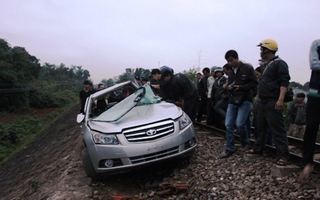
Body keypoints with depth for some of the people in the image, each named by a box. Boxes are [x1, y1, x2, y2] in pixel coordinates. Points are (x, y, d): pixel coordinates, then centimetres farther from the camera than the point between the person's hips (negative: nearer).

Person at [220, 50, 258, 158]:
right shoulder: (230, 71, 15)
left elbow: (254, 83, -7)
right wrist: (227, 86, 2)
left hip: (244, 99, -6)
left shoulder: (247, 68, -4)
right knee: (228, 125, -1)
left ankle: (245, 143, 17)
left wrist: (241, 87, -16)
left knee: (240, 124, -14)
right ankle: (230, 149, 10)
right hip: (232, 100, 6)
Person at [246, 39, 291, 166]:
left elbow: (284, 82, -19)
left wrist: (281, 99, -28)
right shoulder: (266, 65, 19)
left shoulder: (279, 63, -10)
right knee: (261, 127, 17)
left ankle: (283, 156, -2)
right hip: (263, 103, 10)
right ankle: (258, 149, 29)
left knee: (277, 130, -7)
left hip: (273, 103, -10)